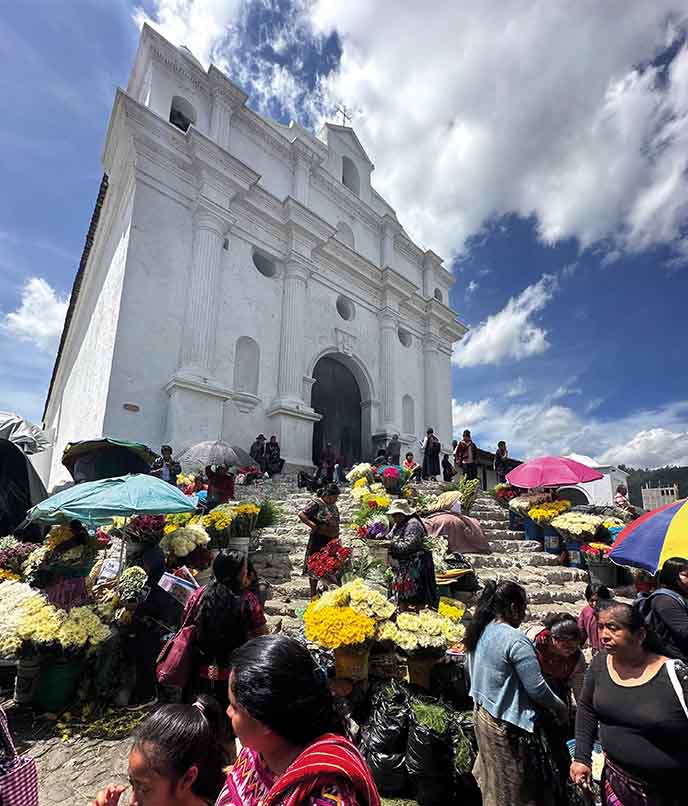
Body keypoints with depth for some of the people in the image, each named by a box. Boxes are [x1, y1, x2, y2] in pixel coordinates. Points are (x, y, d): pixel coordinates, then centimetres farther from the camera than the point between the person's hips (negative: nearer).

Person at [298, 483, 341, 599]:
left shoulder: (333, 505, 12)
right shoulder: (316, 504, -12)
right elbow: (301, 515, -20)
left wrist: (337, 538, 15)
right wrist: (315, 527, -19)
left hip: (331, 541, 7)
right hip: (319, 540, -7)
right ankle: (313, 594, 15)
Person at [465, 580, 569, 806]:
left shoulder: (479, 633, -1)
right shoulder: (515, 639, -25)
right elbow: (537, 688, -19)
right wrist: (561, 708, -1)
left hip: (483, 714, 7)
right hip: (509, 724, -7)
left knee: (495, 783, 25)